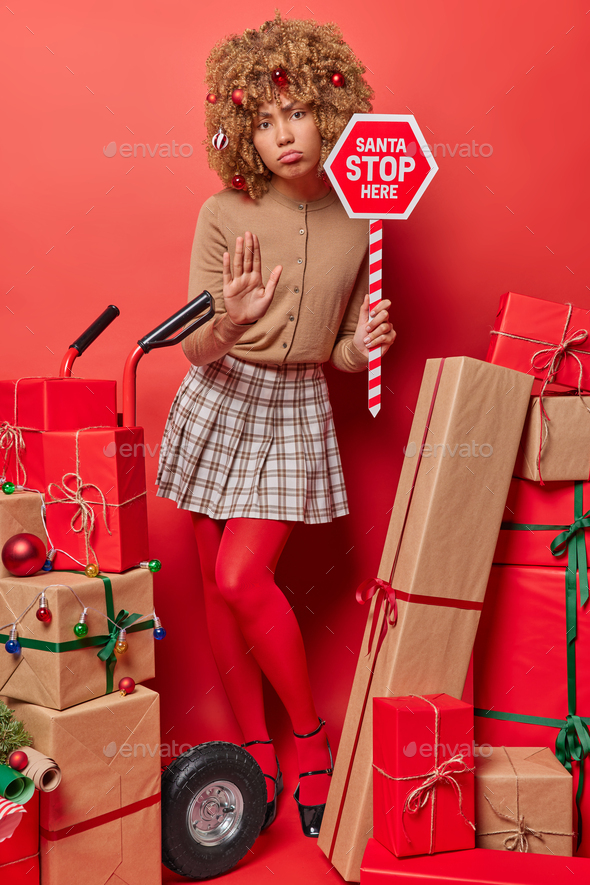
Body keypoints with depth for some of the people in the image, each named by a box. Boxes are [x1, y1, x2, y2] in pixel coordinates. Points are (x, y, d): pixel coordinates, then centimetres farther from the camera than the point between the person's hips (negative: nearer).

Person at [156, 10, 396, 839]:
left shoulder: (362, 222, -1)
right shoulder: (224, 215, -7)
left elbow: (343, 350, 8)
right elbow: (195, 346, -8)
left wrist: (363, 347, -15)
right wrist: (229, 319, -30)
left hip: (297, 407, -1)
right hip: (220, 399, 1)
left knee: (242, 579, -12)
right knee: (218, 582, 4)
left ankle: (311, 734, 12)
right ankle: (258, 746, 22)